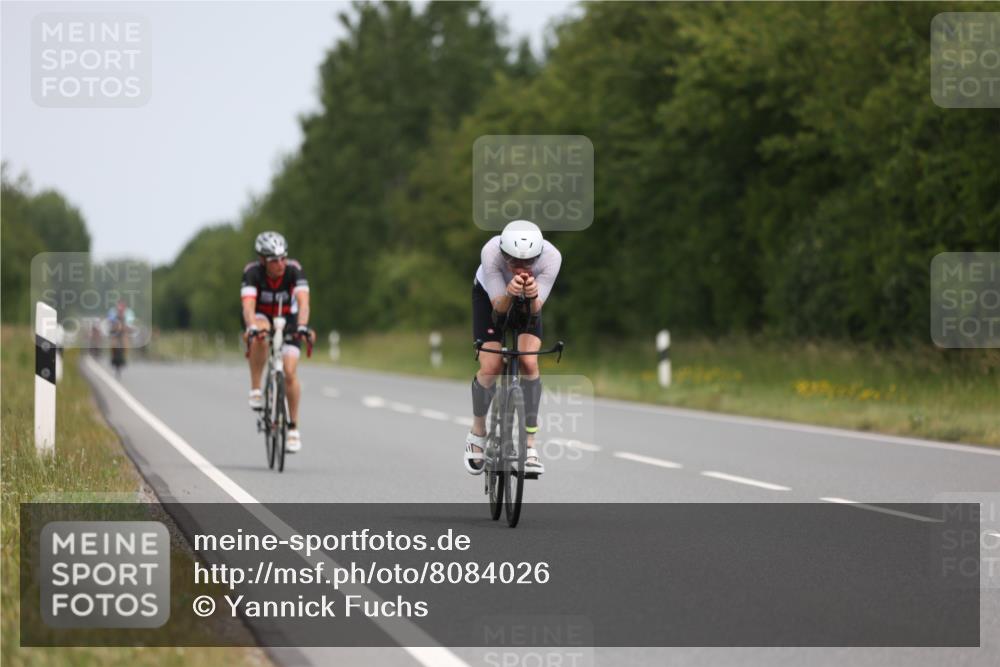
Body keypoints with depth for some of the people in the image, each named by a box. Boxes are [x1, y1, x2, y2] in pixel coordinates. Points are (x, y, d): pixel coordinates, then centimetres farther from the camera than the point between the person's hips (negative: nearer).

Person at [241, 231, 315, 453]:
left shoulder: (293, 270, -27)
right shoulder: (252, 272, -29)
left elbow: (303, 302, -39)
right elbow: (248, 305, -41)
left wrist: (302, 326, -57)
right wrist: (252, 327, -61)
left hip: (287, 318, 1)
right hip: (261, 316, -1)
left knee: (290, 373, -12)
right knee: (259, 337, -38)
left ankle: (293, 427, 3)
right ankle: (256, 390, -24)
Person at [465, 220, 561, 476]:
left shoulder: (551, 257, -36)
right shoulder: (491, 252, -39)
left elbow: (536, 309, -30)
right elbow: (499, 306, -32)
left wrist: (532, 296, -52)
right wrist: (509, 293, -54)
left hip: (528, 301, 1)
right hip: (490, 294, -1)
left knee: (529, 361, -21)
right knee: (491, 367, -15)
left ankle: (529, 445, -14)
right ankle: (477, 433, 12)